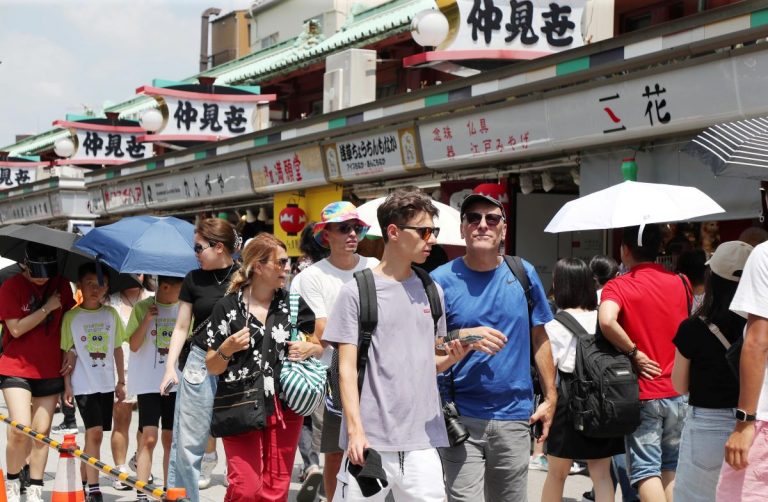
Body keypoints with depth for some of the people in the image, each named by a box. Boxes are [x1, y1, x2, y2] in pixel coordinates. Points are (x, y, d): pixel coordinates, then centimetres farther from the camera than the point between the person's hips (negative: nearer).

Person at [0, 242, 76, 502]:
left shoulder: (61, 285, 3)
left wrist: (72, 351, 3)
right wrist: (47, 308, -18)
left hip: (51, 370, 4)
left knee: (42, 431, 5)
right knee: (21, 430, -15)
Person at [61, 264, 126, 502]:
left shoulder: (111, 314, 5)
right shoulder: (71, 317, -4)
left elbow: (117, 349, 11)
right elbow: (66, 352, -2)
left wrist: (121, 381, 11)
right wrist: (67, 385, -5)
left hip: (106, 383, 4)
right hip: (83, 384, -4)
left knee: (93, 434, 9)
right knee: (95, 432, -14)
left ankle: (84, 481, 22)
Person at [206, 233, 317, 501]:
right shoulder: (227, 307, -1)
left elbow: (320, 343, 17)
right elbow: (212, 368, 3)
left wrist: (310, 349, -4)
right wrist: (227, 349, -17)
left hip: (284, 407, 3)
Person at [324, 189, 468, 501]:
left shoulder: (431, 291, 12)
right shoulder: (357, 291, -3)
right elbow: (347, 368, -5)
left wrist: (453, 357, -3)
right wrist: (355, 430, -15)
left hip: (423, 440, 4)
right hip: (371, 439, -4)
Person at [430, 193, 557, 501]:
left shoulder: (523, 274, 7)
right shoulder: (442, 280, -2)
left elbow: (539, 338, 14)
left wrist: (550, 397, 11)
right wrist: (463, 337, -19)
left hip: (514, 416, 3)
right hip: (460, 418, -3)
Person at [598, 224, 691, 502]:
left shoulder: (618, 286, -9)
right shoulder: (681, 283, 4)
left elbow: (607, 321, -29)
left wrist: (634, 352, -16)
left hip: (642, 394, -4)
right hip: (679, 391, 4)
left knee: (646, 469, -1)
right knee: (671, 466, 16)